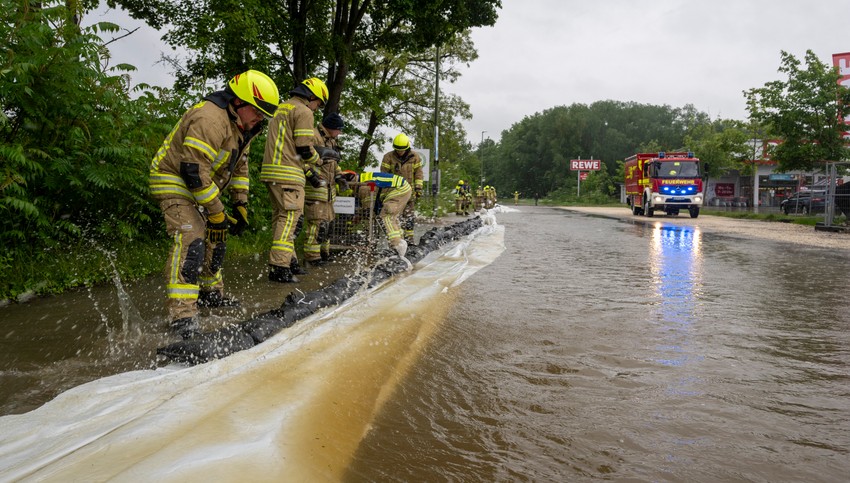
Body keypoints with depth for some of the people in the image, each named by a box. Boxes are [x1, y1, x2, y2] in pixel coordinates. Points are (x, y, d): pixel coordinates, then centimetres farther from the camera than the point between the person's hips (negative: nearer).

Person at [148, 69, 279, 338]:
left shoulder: (242, 126, 4)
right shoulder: (210, 119, -28)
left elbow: (239, 166, 16)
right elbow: (194, 171, -32)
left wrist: (240, 205, 8)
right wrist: (217, 214, -26)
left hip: (202, 187, 10)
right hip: (175, 183, -10)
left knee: (215, 240, 18)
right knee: (191, 239, -25)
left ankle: (211, 293, 37)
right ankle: (182, 315, -32)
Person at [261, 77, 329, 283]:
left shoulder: (281, 108, 25)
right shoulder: (304, 111, -5)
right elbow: (304, 148, -13)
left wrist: (309, 172, 24)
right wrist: (317, 158, 9)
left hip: (271, 170, 10)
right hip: (288, 173, -10)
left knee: (280, 216, 14)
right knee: (289, 217, -10)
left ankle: (288, 260, 23)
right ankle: (279, 267, -15)